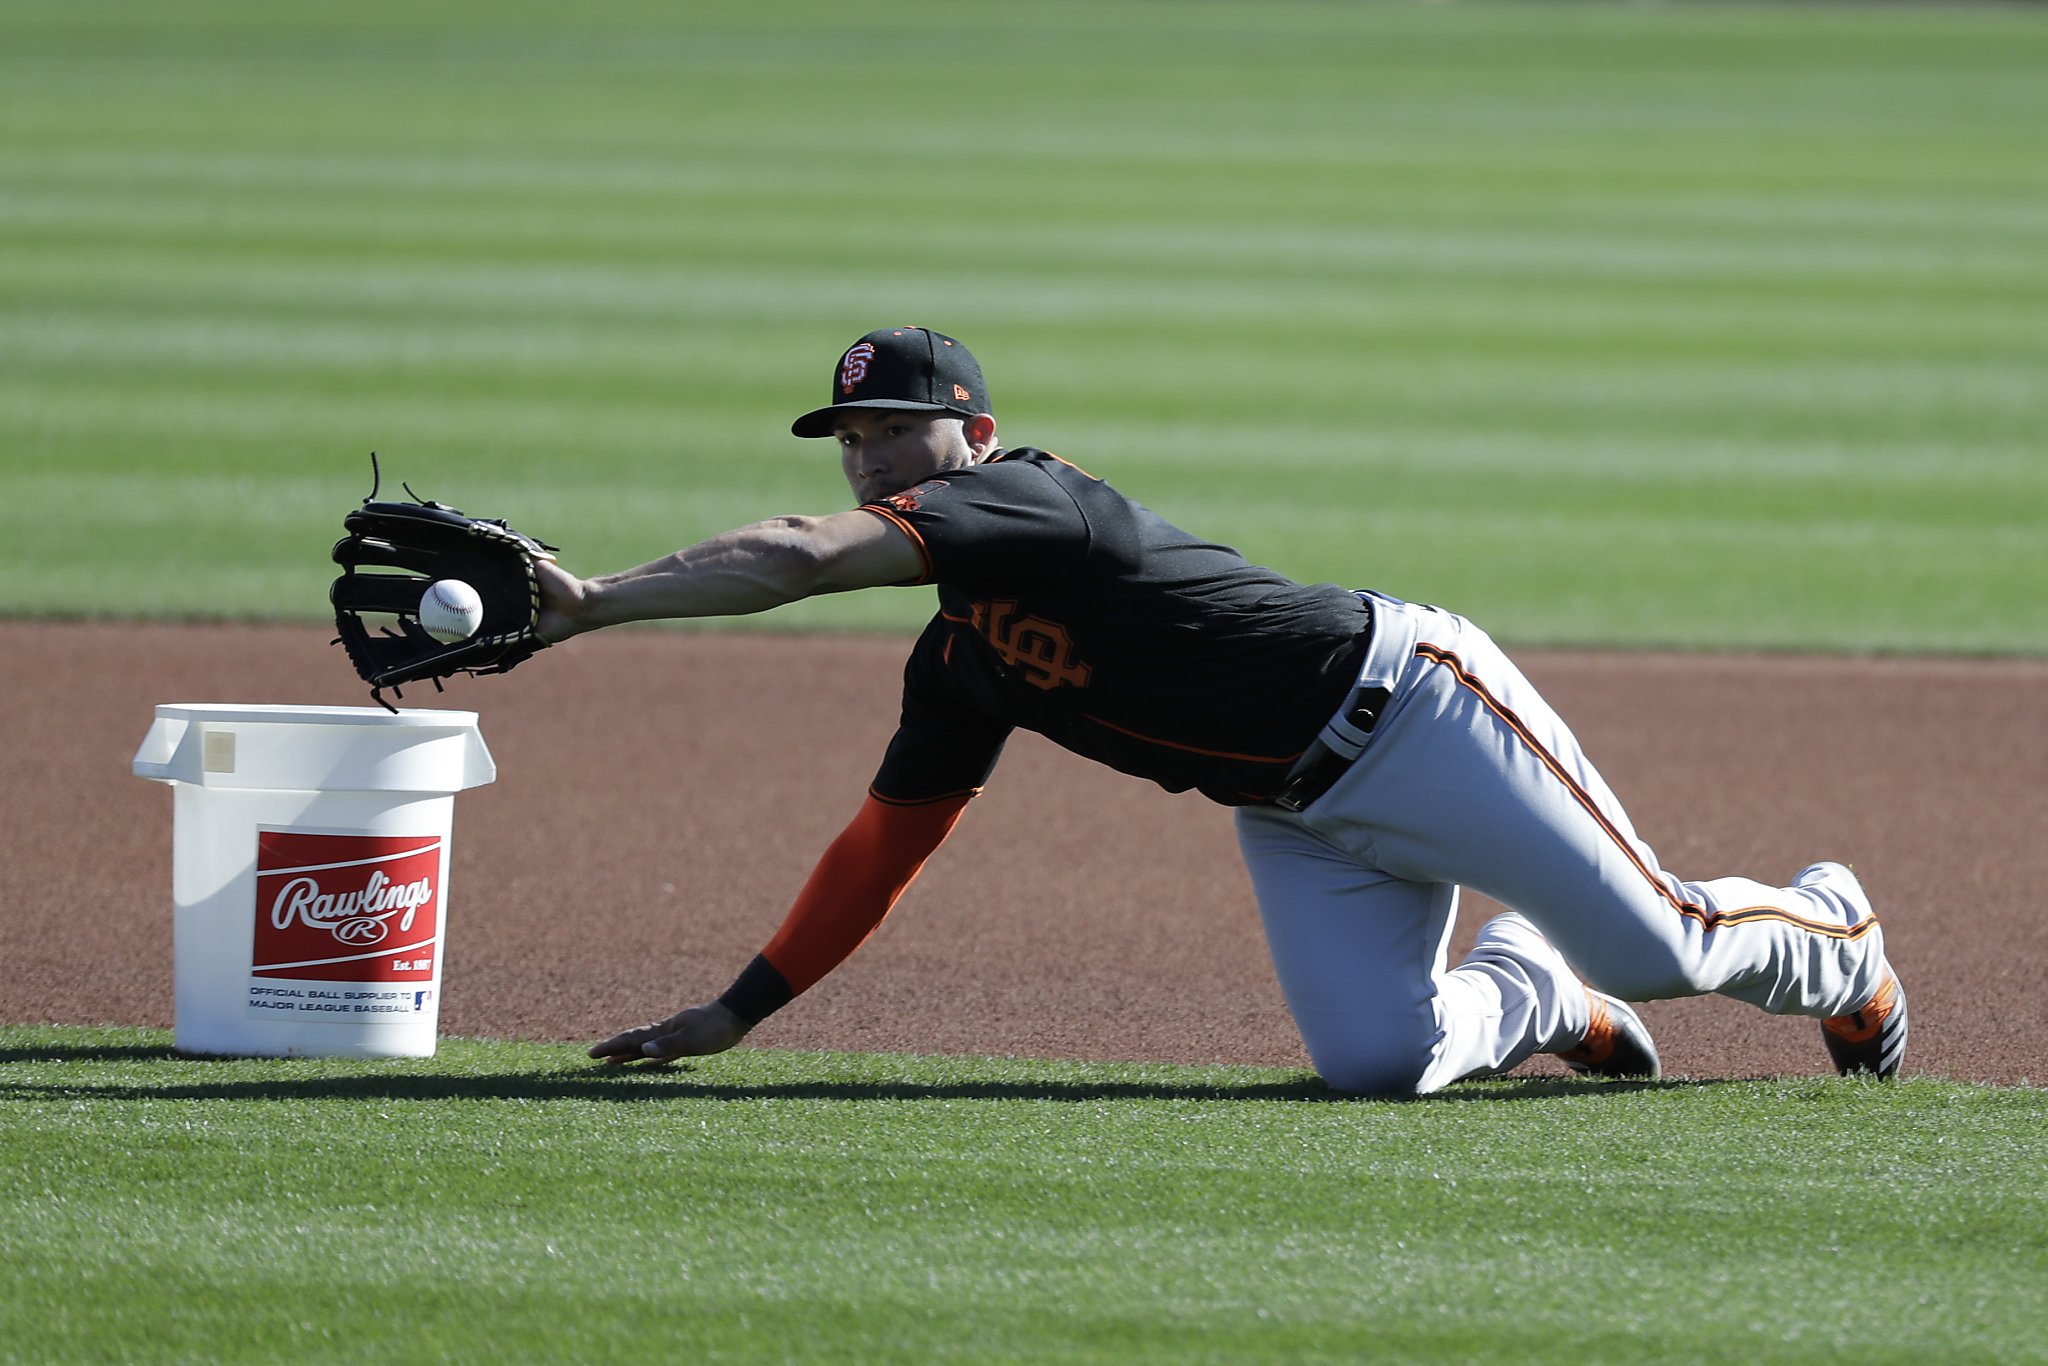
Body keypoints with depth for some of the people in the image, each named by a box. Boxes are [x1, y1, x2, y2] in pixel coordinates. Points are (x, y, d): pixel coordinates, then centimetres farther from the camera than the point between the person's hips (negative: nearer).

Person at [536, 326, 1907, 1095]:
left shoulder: (1026, 500, -18)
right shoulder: (957, 668, 9)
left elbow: (798, 557, -30)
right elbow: (886, 843, 15)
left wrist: (591, 600, -31)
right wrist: (742, 1009, 11)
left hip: (1410, 704, -7)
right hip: (1295, 816, 7)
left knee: (1657, 947, -3)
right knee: (1375, 1059, -15)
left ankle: (1830, 937, 31)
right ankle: (1531, 989, 19)